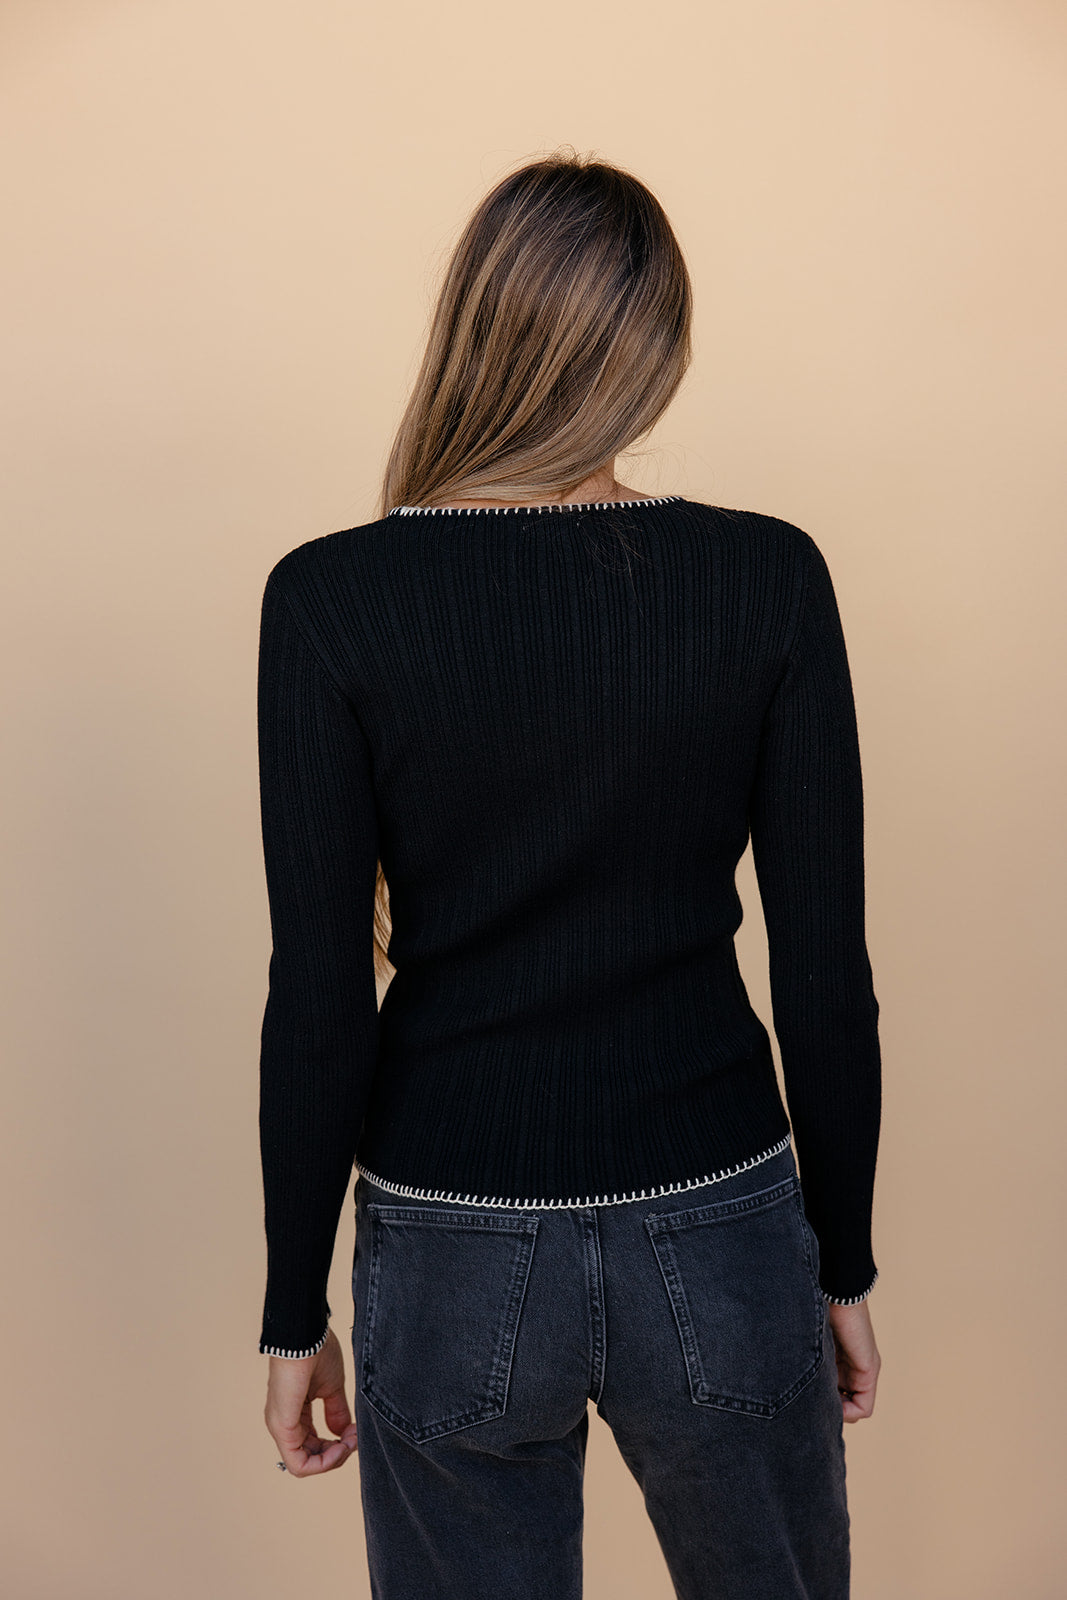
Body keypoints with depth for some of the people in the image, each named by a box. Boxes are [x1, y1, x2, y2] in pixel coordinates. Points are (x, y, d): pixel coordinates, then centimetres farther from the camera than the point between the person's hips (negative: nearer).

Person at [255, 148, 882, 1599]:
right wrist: (844, 1263, 8)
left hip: (453, 1258, 0)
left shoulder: (333, 597, -13)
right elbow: (826, 975, -6)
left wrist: (295, 1311, 3)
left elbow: (322, 1000, -11)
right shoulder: (770, 579, -10)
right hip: (721, 1236, 1)